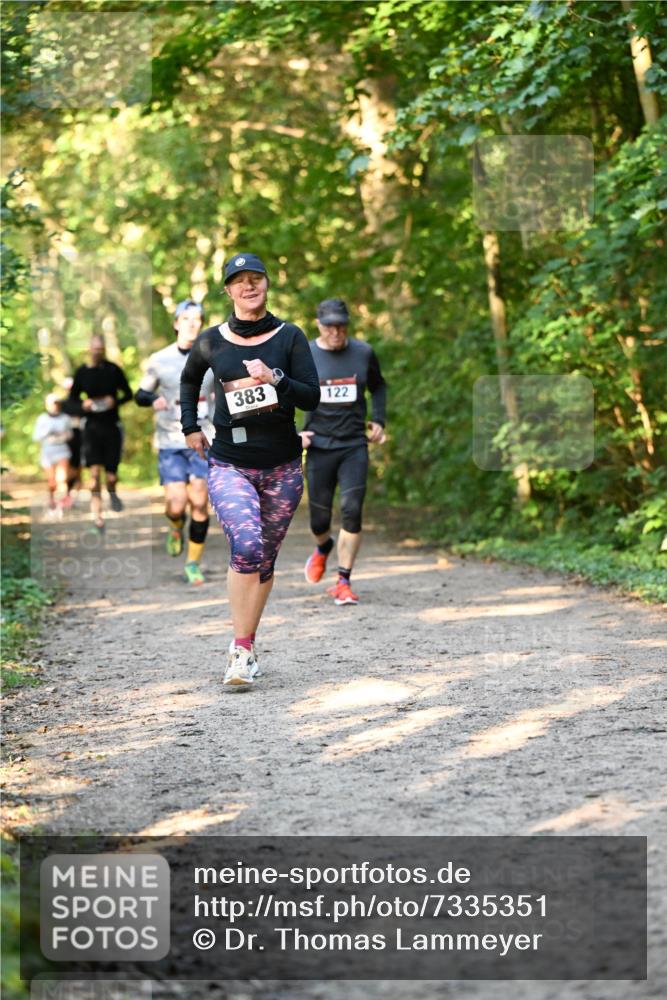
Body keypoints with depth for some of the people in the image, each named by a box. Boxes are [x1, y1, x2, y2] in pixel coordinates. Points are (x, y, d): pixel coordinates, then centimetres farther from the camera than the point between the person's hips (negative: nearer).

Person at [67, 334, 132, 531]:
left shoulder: (113, 370, -1)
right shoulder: (82, 373, 2)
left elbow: (128, 394, 7)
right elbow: (71, 402, 9)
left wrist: (115, 401, -13)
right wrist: (83, 406, -13)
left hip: (112, 426, 0)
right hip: (92, 426, 0)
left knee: (111, 472, 0)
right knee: (95, 471, -13)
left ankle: (112, 493, 36)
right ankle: (97, 515, -10)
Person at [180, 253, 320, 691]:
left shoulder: (290, 337, 1)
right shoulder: (212, 341, 3)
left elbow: (312, 396, -5)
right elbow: (189, 380, 24)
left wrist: (275, 378, -20)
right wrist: (191, 426, 16)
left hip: (282, 466, 2)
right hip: (229, 464, -2)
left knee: (265, 558, 8)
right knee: (247, 544, -24)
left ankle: (246, 644, 25)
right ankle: (241, 650, -18)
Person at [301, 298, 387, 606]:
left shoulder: (363, 353, 1)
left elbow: (378, 386, 20)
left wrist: (378, 420, 9)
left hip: (355, 445, 1)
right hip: (319, 446, 0)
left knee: (352, 511, -13)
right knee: (320, 518, 4)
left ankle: (343, 583, -7)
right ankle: (323, 548, 42)